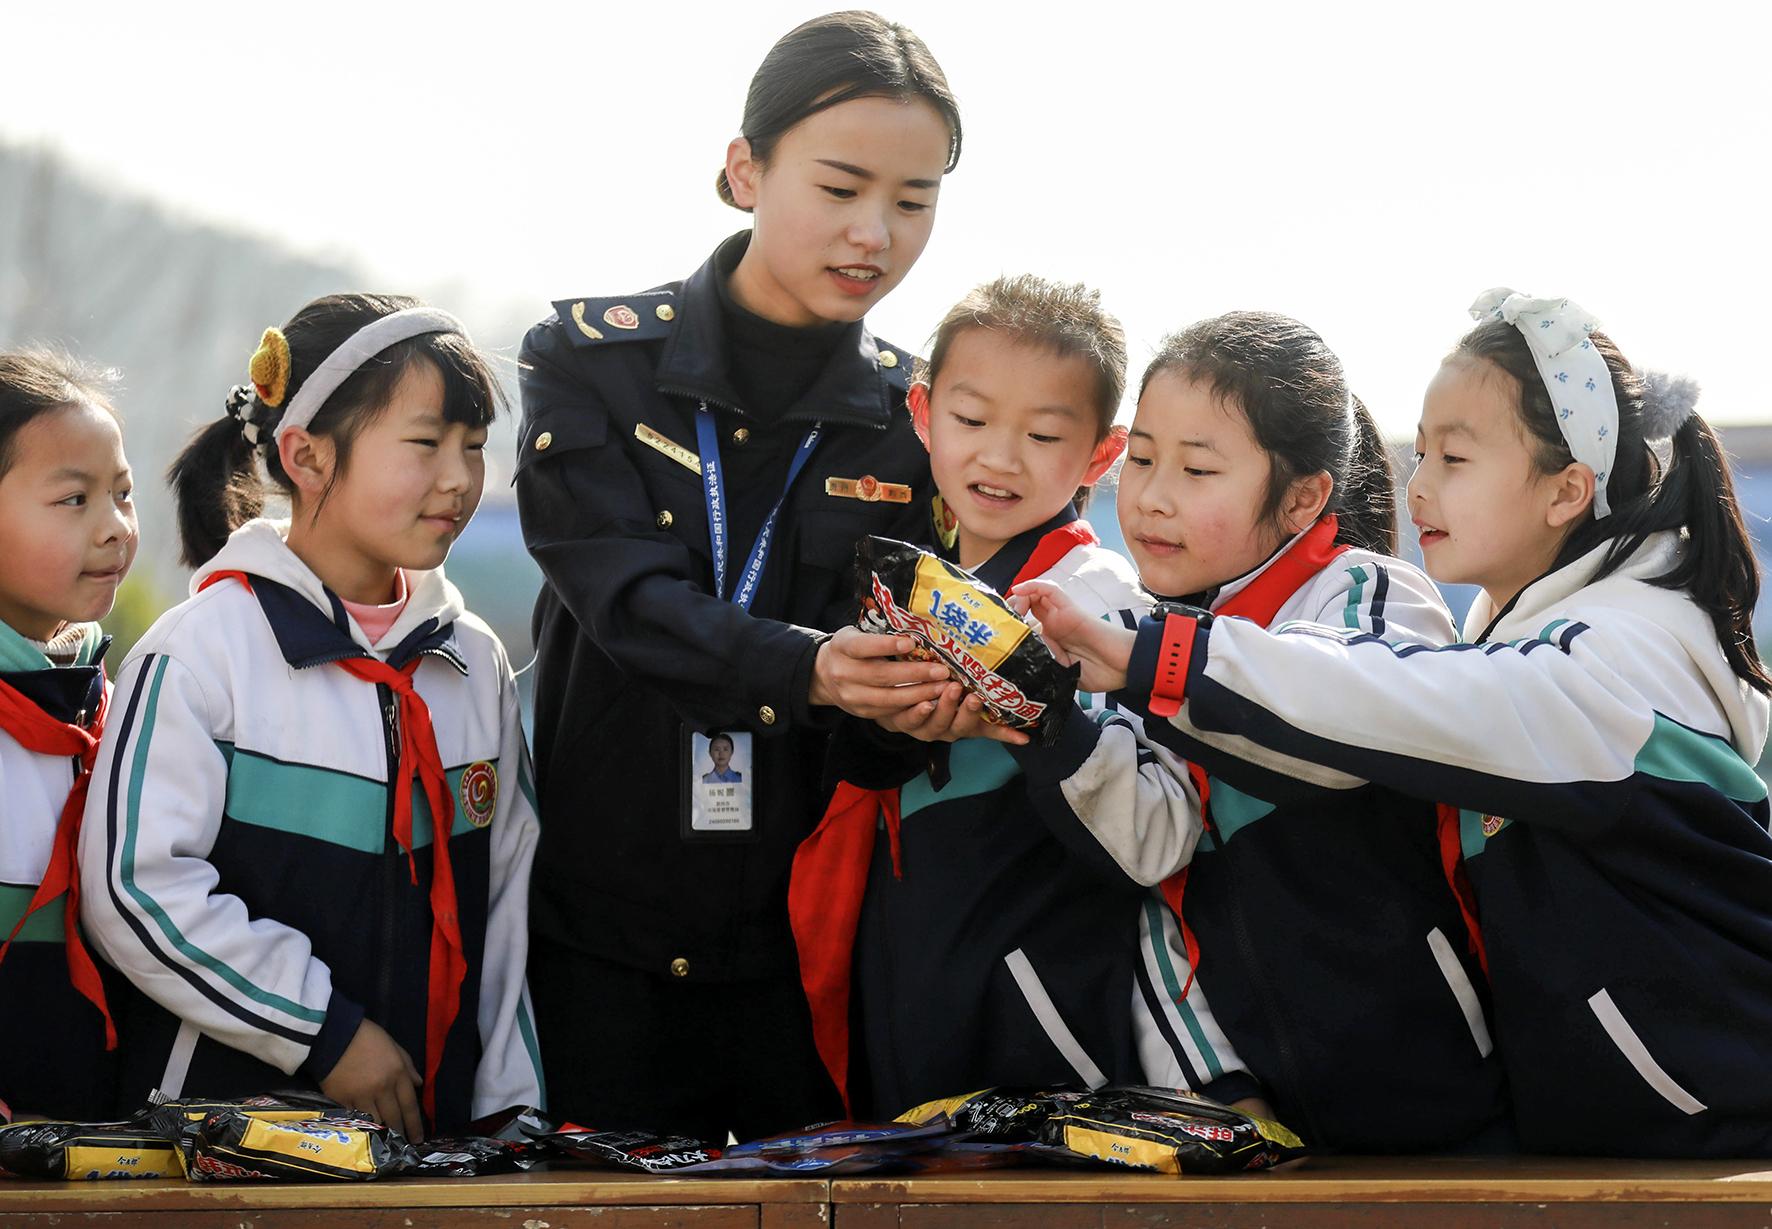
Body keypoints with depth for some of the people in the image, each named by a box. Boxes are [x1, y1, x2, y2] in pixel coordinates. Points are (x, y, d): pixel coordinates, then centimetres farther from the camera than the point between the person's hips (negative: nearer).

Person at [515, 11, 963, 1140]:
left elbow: (894, 640, 1)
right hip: (601, 922, -1)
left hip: (804, 949, 2)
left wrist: (913, 689, -25)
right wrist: (808, 667, -33)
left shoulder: (916, 414, 4)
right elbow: (626, 593, -15)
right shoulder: (596, 361, -2)